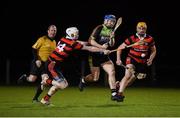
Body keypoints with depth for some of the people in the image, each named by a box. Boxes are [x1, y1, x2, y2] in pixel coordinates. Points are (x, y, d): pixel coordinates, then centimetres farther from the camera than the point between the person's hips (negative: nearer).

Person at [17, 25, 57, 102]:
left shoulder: (54, 42, 10)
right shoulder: (42, 39, -11)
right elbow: (34, 49, -11)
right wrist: (37, 59, -19)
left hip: (46, 64, 5)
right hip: (38, 62, -5)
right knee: (32, 79, -8)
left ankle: (35, 98, 3)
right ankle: (24, 77, 30)